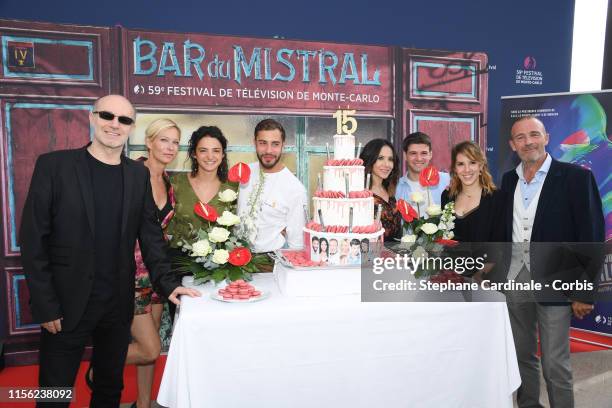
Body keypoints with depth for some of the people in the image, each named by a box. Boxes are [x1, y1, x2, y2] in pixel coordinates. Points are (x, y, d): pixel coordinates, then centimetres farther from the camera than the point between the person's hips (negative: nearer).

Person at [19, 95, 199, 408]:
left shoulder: (139, 174, 5)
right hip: (66, 304, -3)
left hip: (118, 303, 4)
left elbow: (150, 234, 6)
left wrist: (167, 284, -3)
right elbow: (33, 239, -8)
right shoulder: (54, 165, -6)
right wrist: (44, 305, -11)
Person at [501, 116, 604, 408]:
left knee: (555, 365, 4)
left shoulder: (576, 177, -7)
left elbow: (592, 237, -9)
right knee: (522, 357, 17)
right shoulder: (508, 180, 8)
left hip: (553, 285, -5)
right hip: (514, 280, 5)